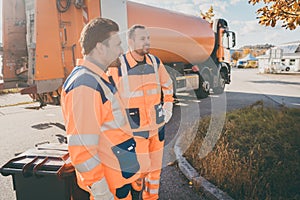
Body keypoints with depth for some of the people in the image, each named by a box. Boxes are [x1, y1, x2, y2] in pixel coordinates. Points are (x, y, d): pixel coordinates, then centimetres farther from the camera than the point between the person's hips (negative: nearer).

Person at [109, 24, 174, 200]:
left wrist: (168, 108, 9)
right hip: (134, 129, -4)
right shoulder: (119, 66, -13)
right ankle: (137, 178, 35)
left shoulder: (155, 62, 1)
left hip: (157, 126, 5)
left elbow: (168, 86, 16)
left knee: (155, 167, 16)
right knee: (143, 167, -1)